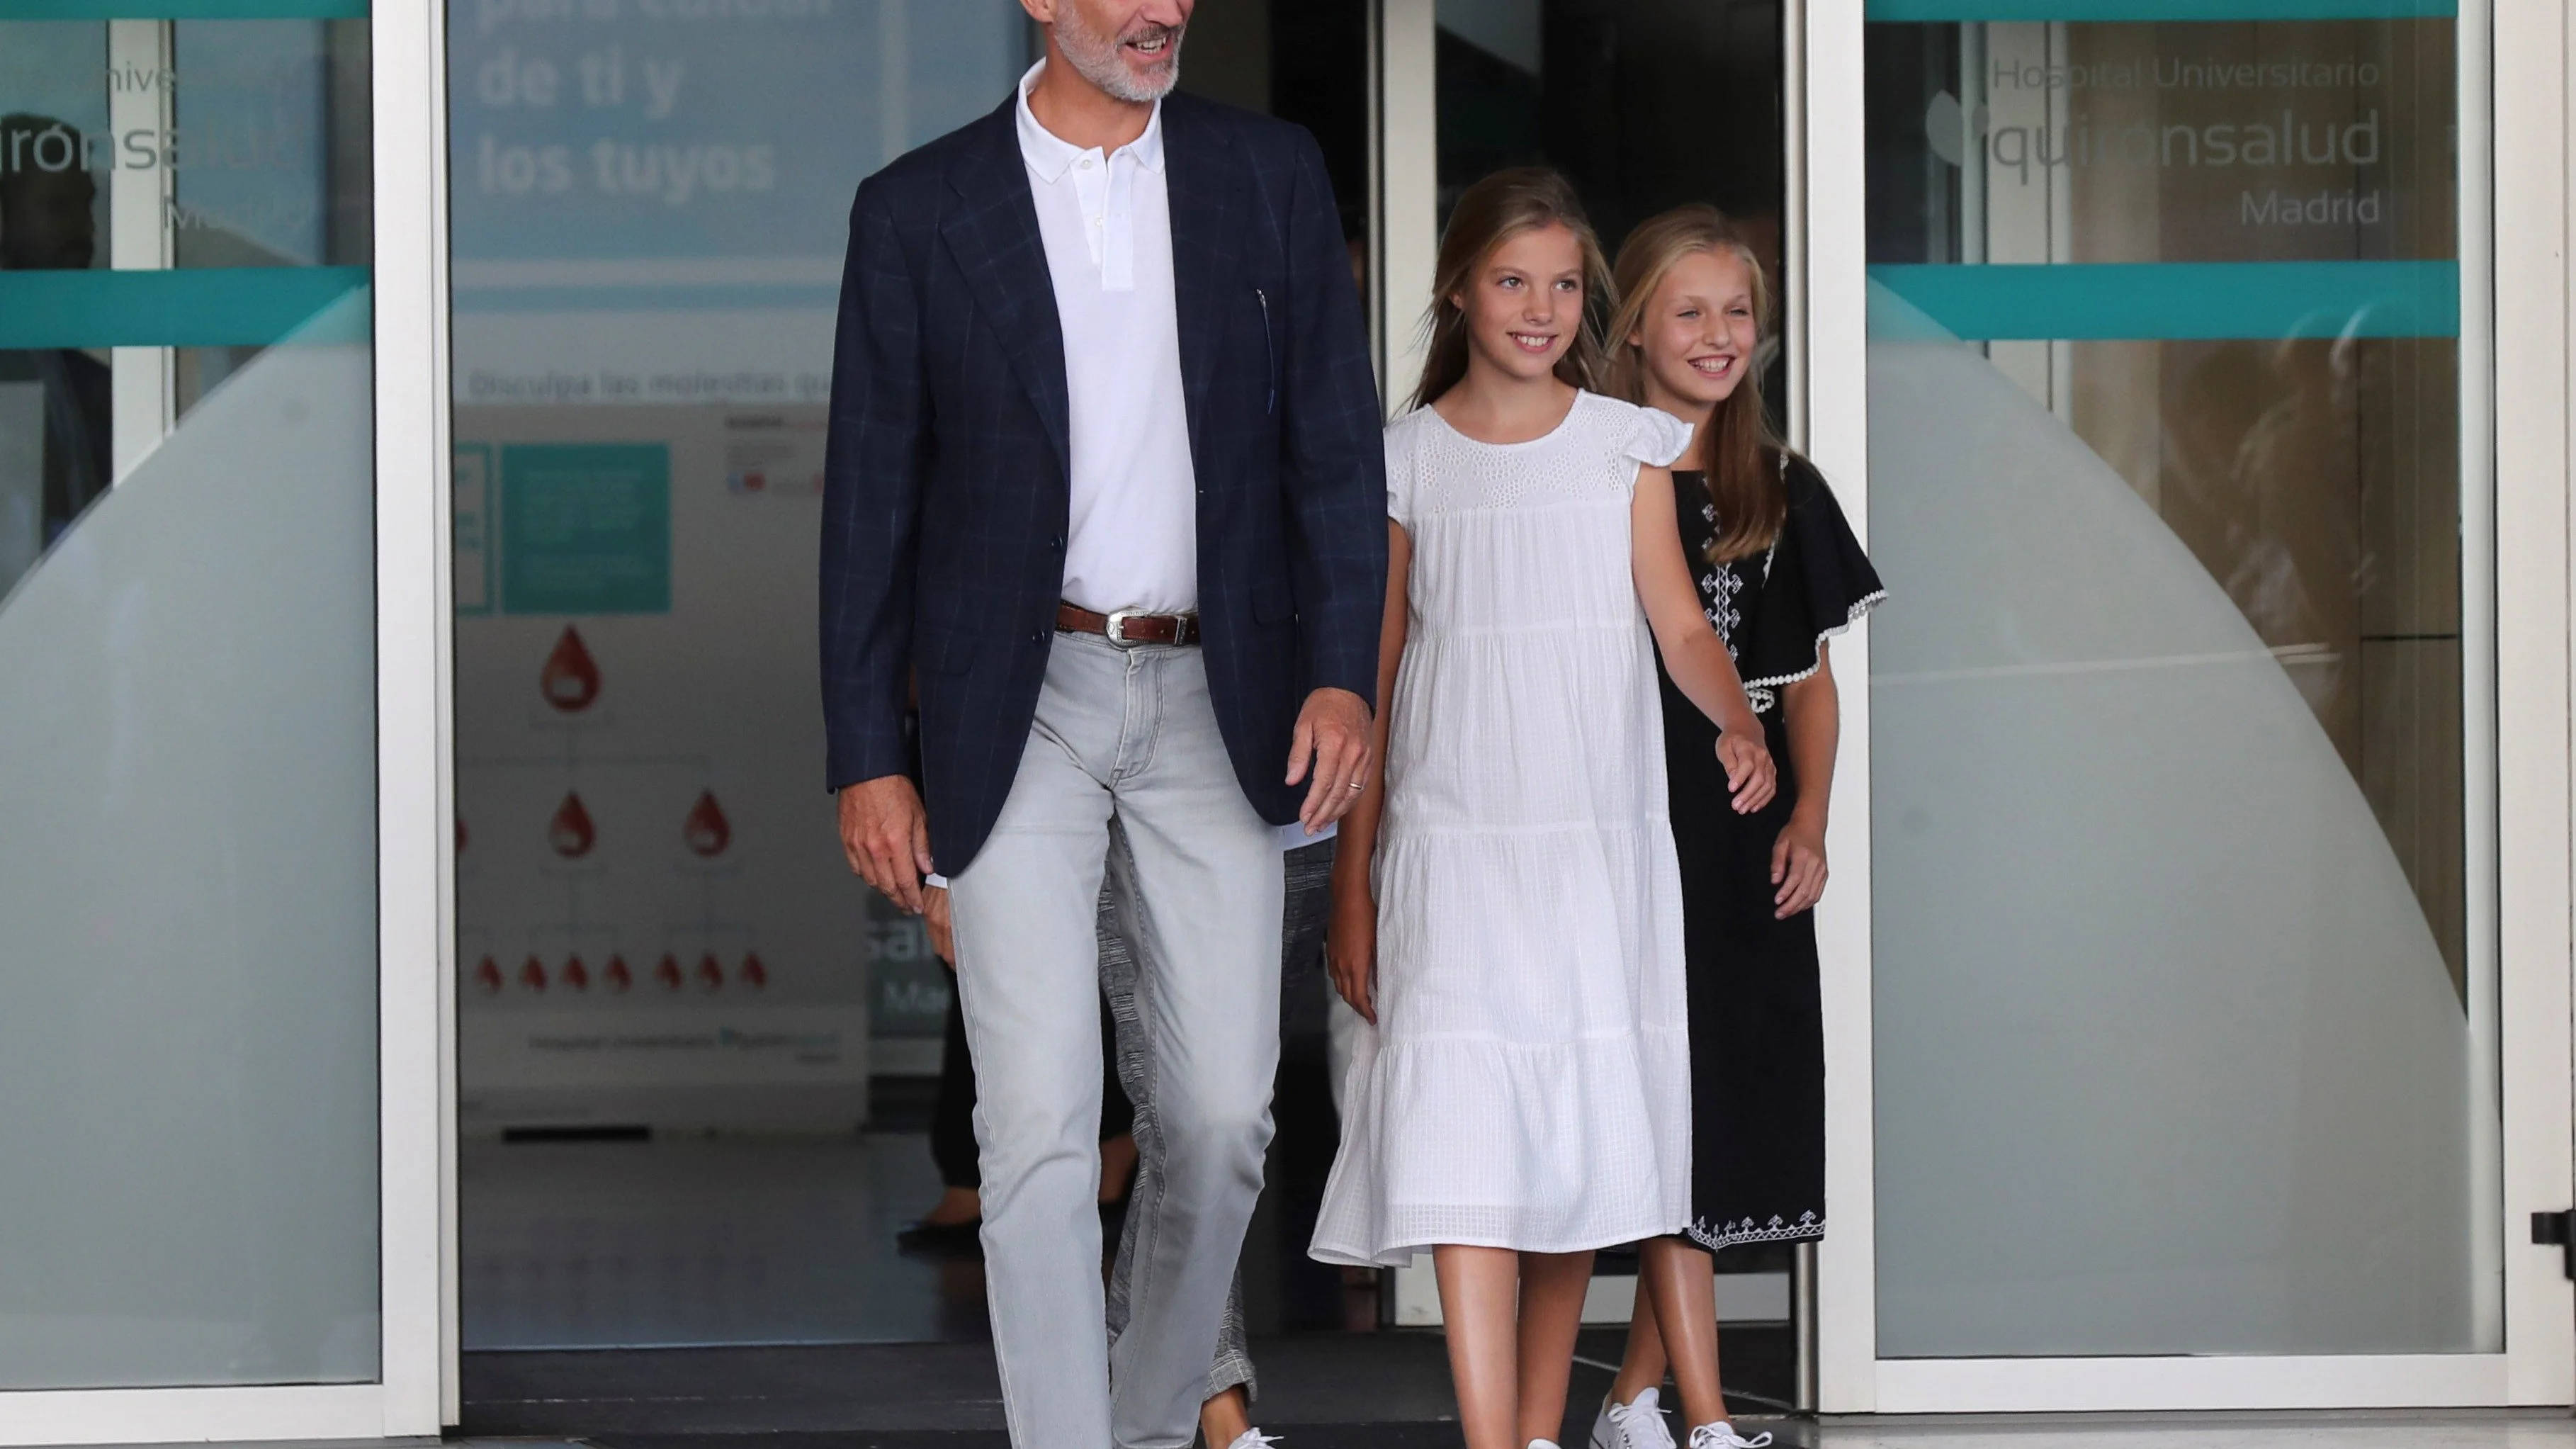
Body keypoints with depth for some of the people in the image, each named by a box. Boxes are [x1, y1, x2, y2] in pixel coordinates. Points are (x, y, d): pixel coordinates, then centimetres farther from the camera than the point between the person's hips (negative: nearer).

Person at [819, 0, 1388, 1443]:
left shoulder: (1273, 174, 4)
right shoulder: (919, 209, 0)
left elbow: (1335, 441, 4)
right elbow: (873, 497, 2)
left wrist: (1344, 673, -9)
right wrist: (866, 758, -2)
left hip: (1218, 708, 2)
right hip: (1017, 713, -2)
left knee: (1224, 1116, 6)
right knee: (1038, 1125, -9)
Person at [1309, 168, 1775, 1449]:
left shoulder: (1624, 444, 7)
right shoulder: (1407, 459, 5)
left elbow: (1678, 623, 0)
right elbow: (1375, 676, 8)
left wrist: (1739, 723, -22)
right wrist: (1352, 884, 7)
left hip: (1599, 848, 1)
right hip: (1451, 851, -1)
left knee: (1579, 1146, 4)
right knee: (1461, 1150, -13)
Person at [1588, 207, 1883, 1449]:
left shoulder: (1782, 492, 12)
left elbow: (1810, 681, 14)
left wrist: (1807, 820, 0)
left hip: (1749, 843, 5)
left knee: (1737, 1116, 5)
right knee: (1670, 1114, -7)